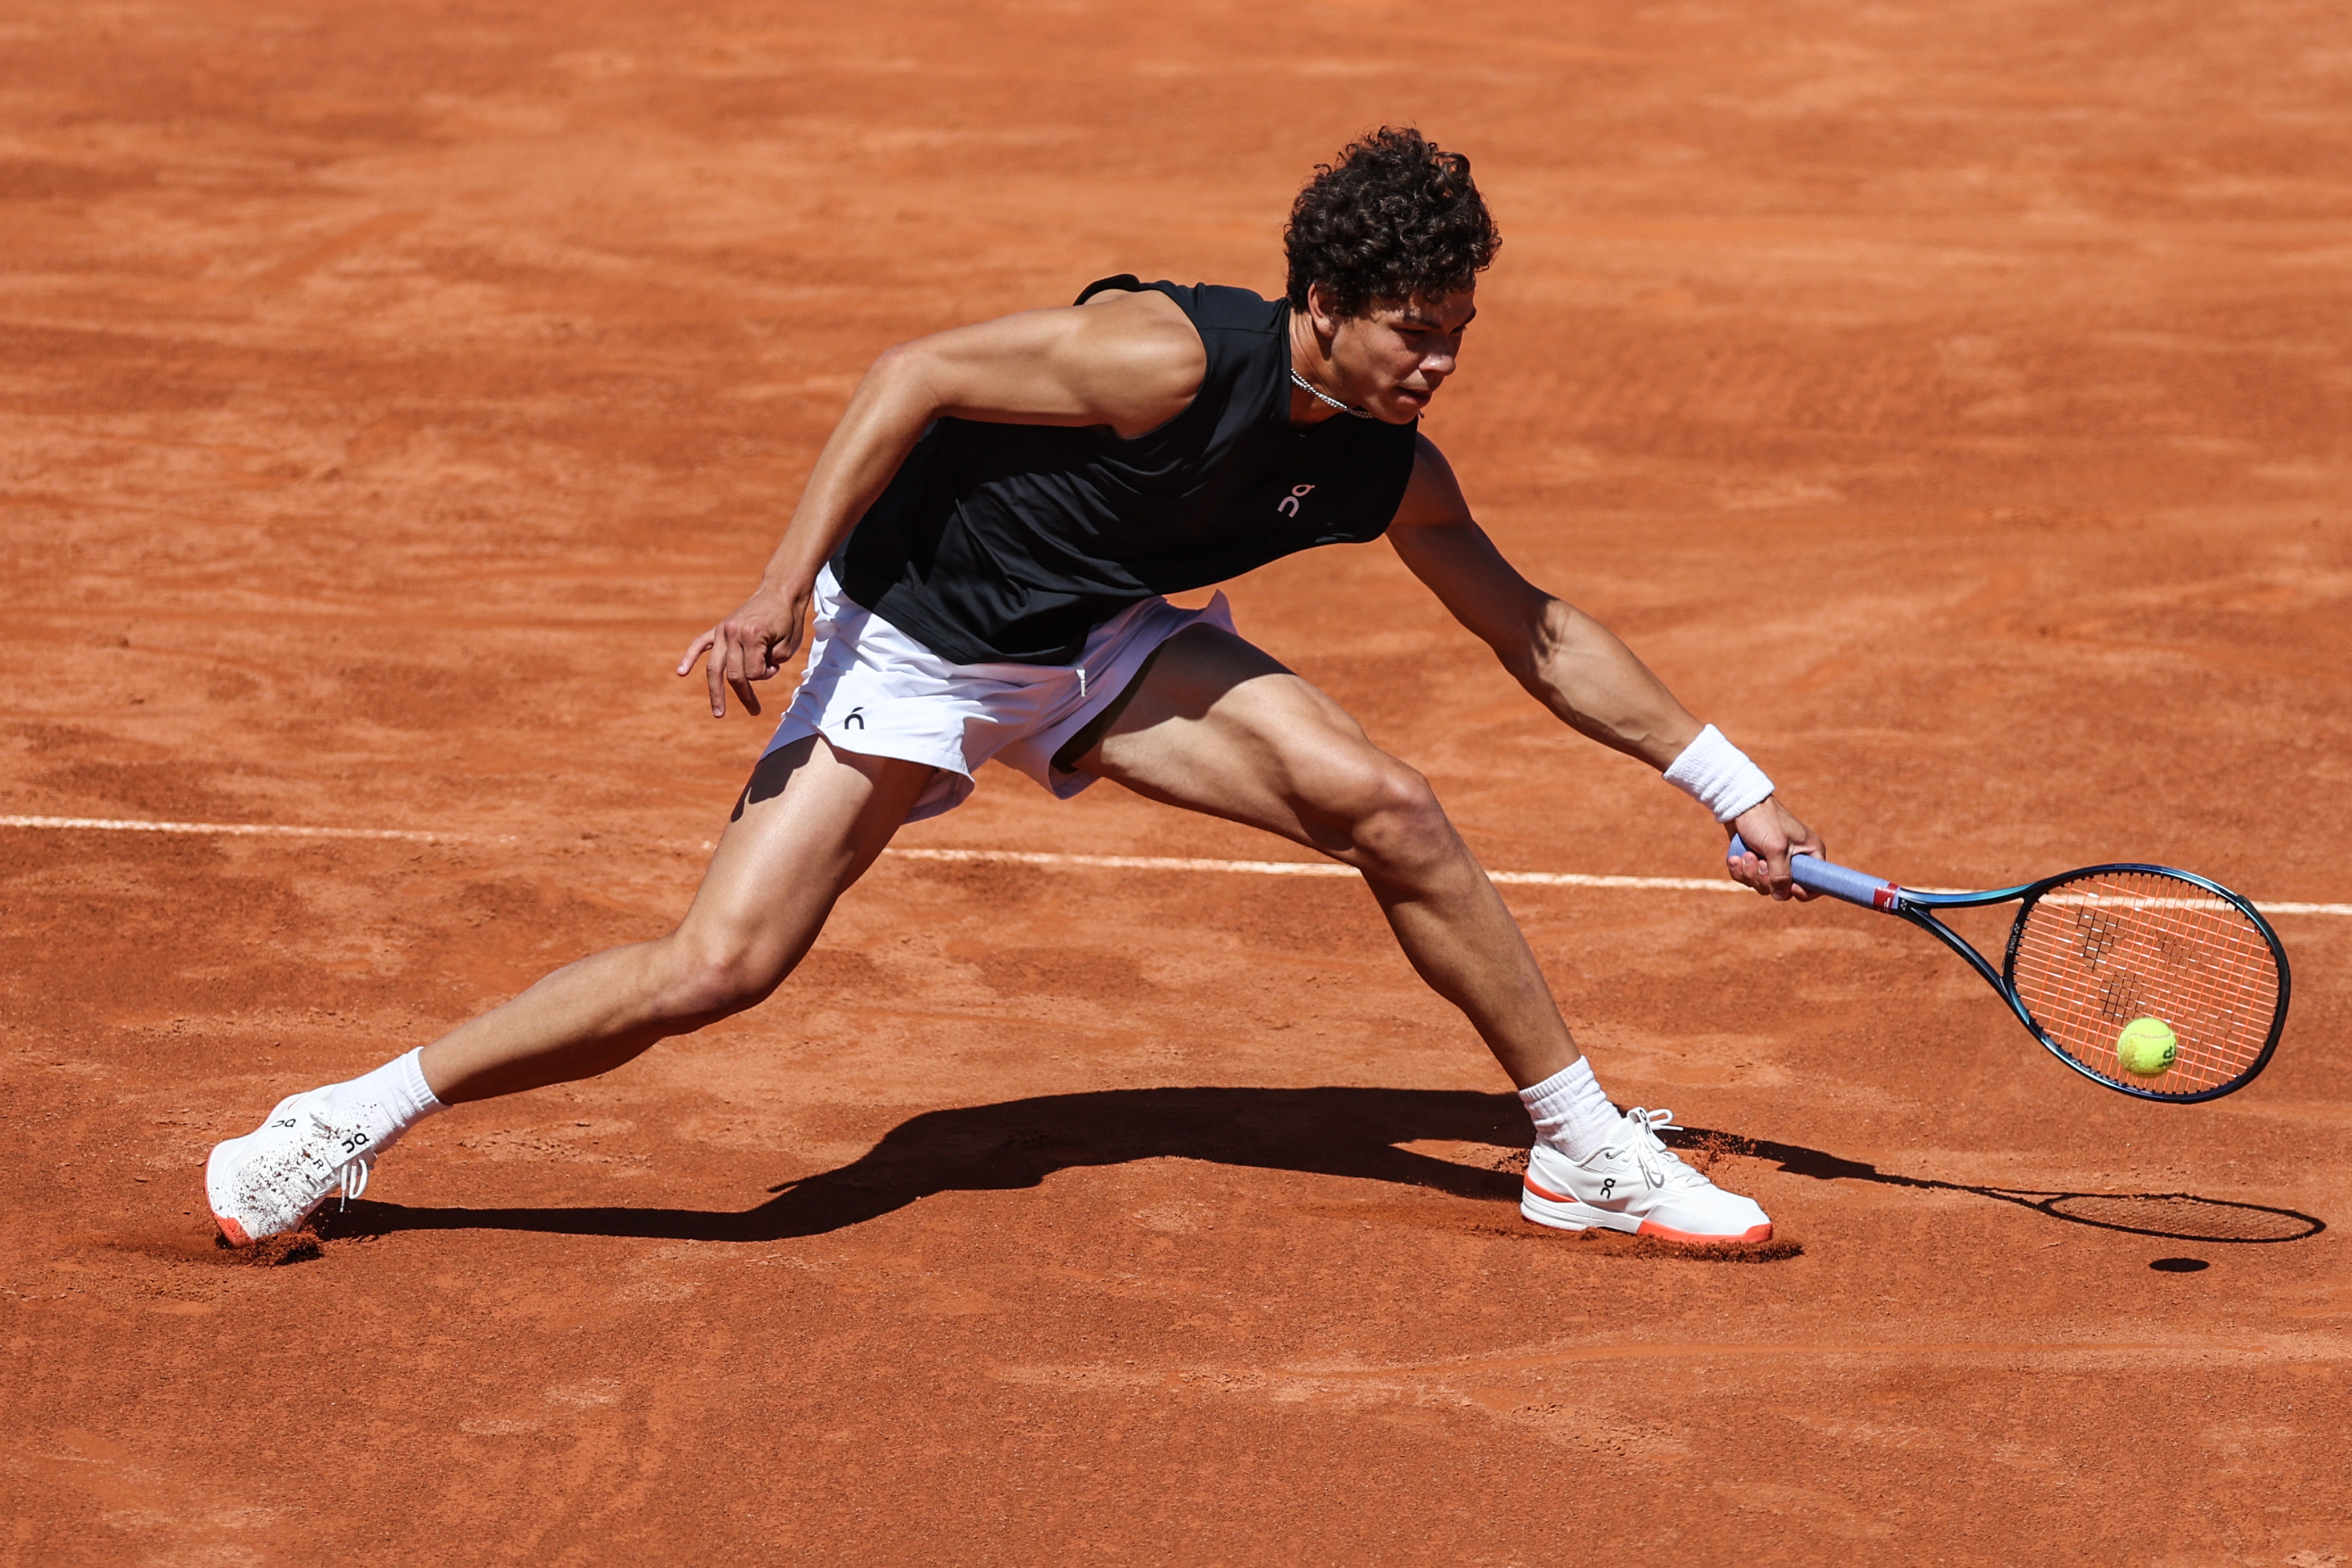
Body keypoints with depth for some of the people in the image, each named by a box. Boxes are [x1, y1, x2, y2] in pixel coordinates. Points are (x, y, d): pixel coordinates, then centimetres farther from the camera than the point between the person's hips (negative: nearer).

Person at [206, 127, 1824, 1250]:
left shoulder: (1389, 473, -7)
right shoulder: (1173, 358, -29)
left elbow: (1538, 634, 6)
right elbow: (916, 374, -23)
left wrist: (1734, 784, 7)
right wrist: (786, 580, -26)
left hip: (1097, 646, 6)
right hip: (913, 640, -6)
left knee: (1391, 810, -12)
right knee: (715, 969, -18)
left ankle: (1587, 1149, 4)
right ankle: (352, 1122, -4)